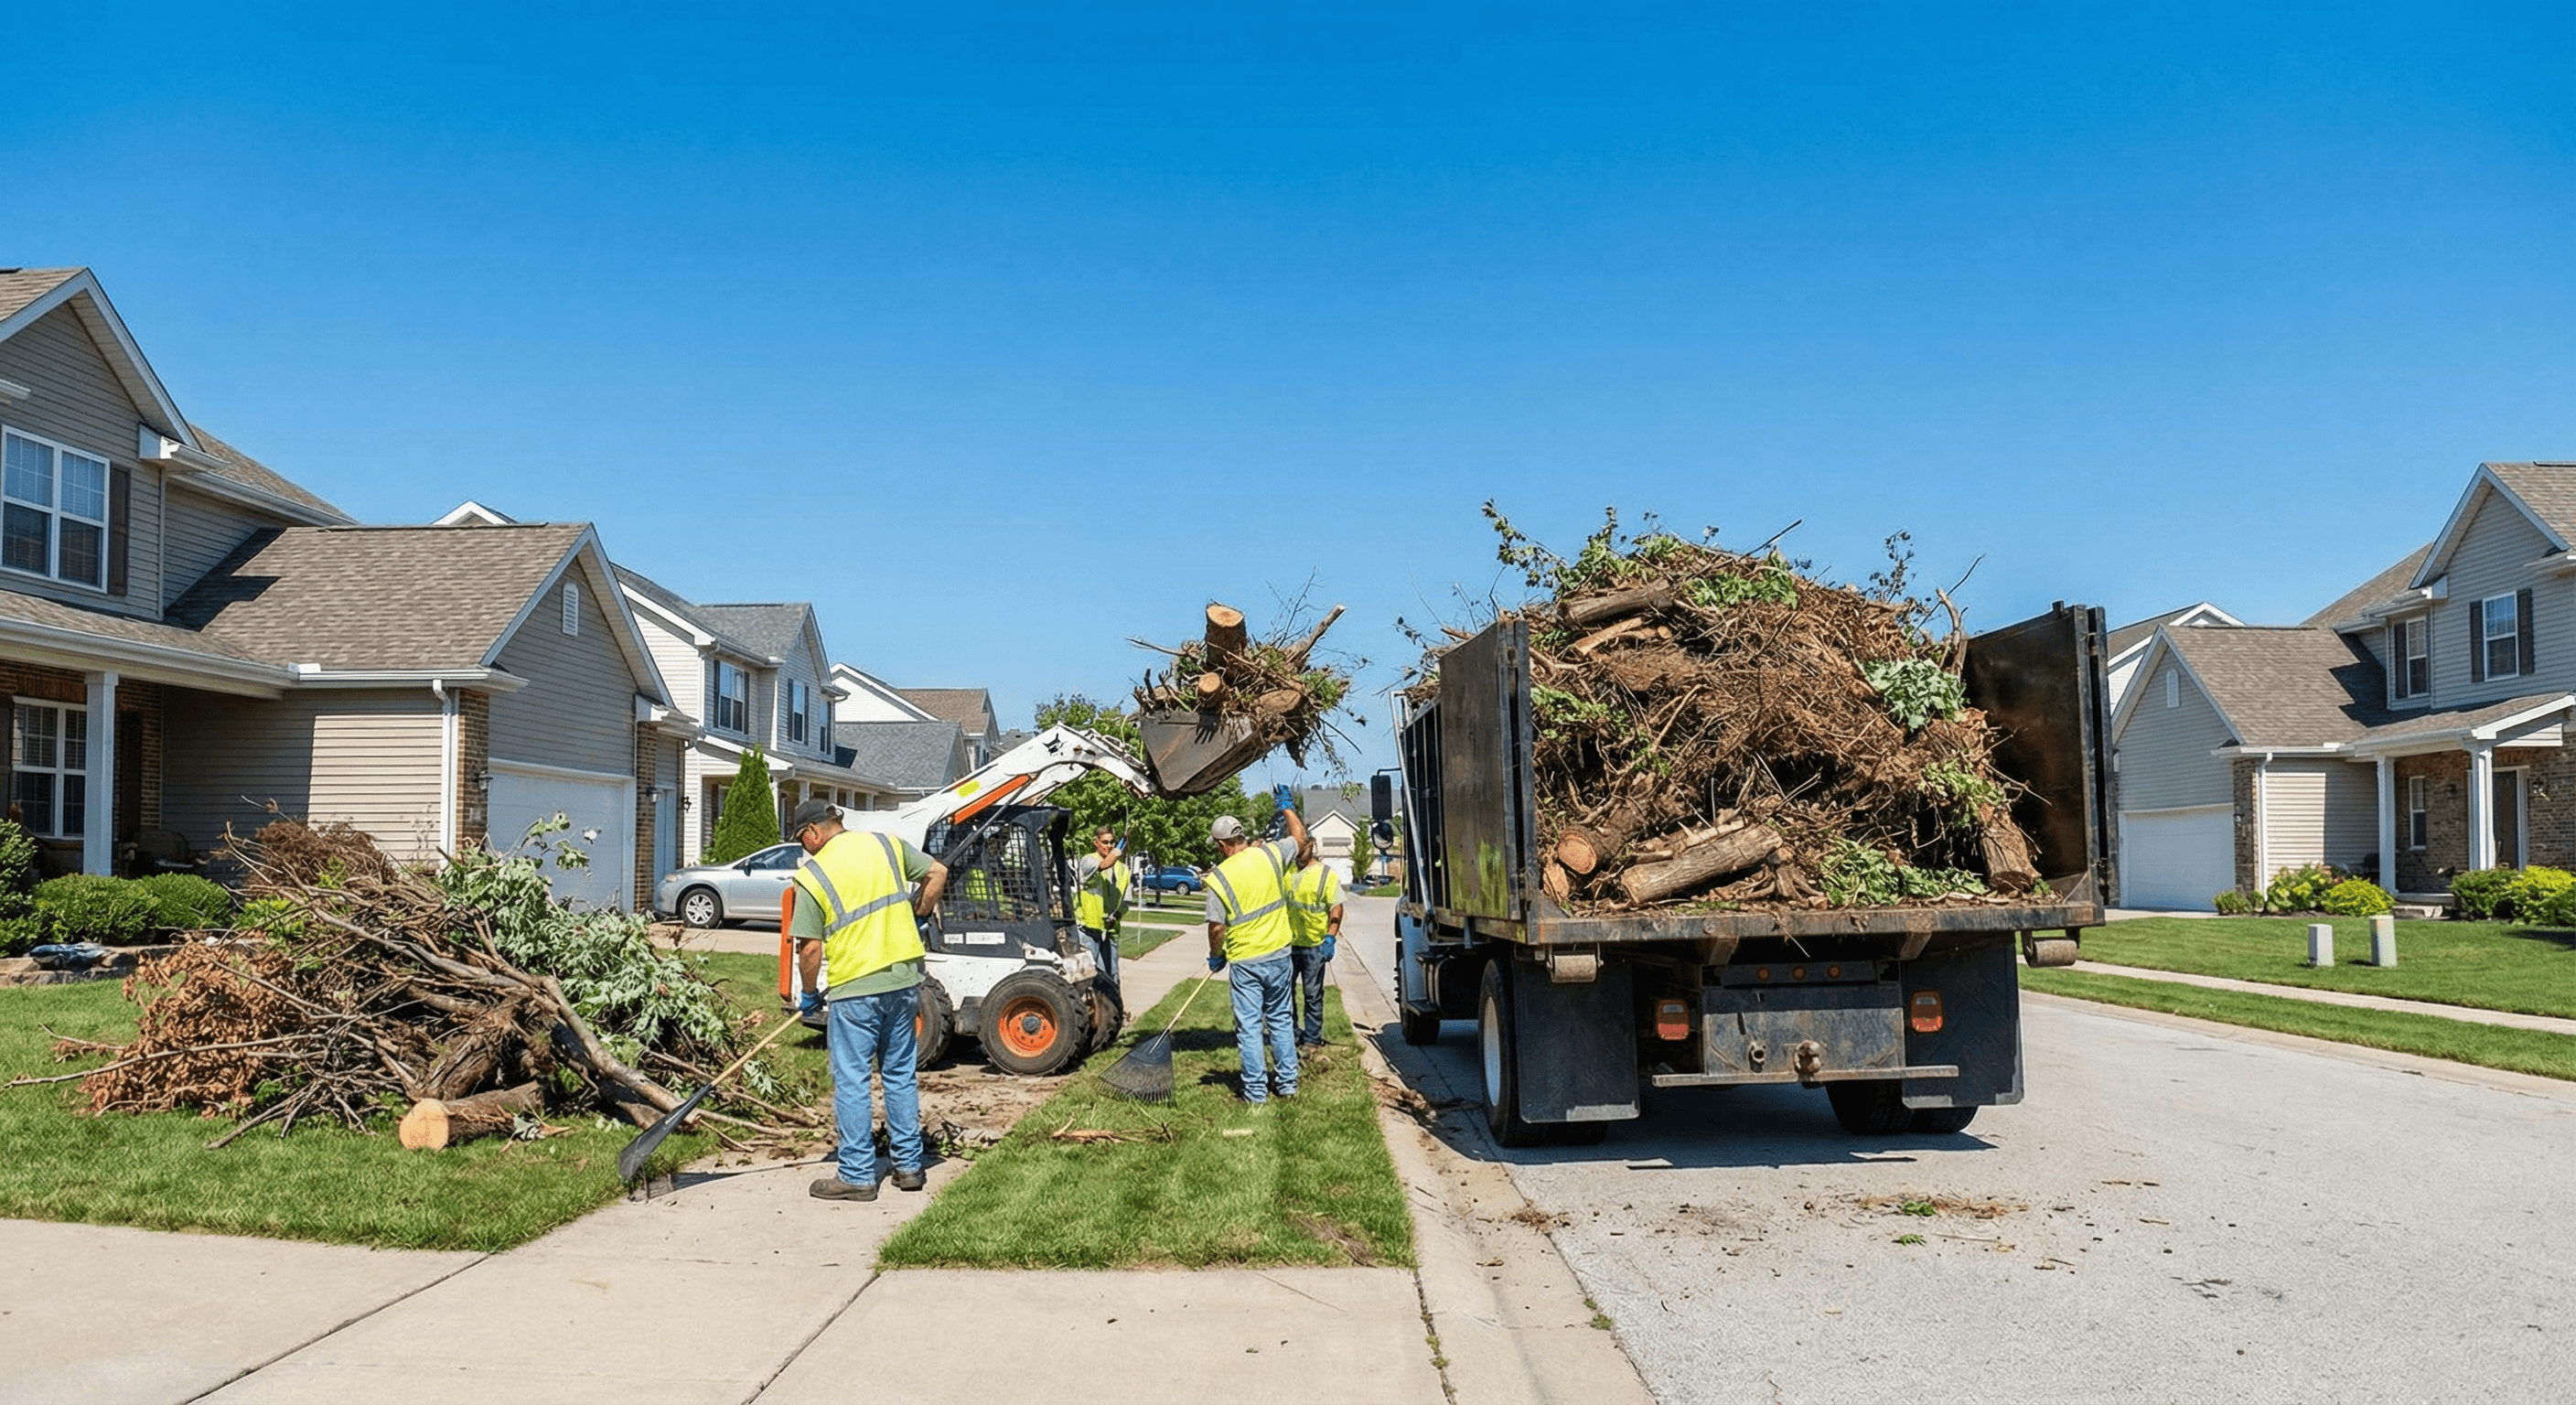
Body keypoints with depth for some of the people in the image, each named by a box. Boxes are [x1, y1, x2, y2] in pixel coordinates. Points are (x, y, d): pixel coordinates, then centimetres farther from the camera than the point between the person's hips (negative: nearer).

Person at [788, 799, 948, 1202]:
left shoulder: (811, 875, -8)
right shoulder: (888, 844, 5)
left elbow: (810, 947, -8)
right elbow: (937, 873, 11)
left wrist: (810, 993, 7)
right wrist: (916, 916, 24)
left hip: (854, 990, -5)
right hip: (905, 979, 5)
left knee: (851, 1082, 5)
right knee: (901, 1074, 15)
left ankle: (857, 1176, 9)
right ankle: (909, 1166, 21)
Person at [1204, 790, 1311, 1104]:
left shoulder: (1218, 877, -12)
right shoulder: (1270, 854, -4)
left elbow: (1217, 927, -10)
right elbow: (1300, 838, 15)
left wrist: (1215, 956, 7)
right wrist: (1286, 808, 28)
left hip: (1245, 962, -4)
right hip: (1279, 955, 4)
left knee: (1249, 1026, 4)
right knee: (1280, 1019, 16)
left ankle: (1255, 1091, 7)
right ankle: (1287, 1082, 22)